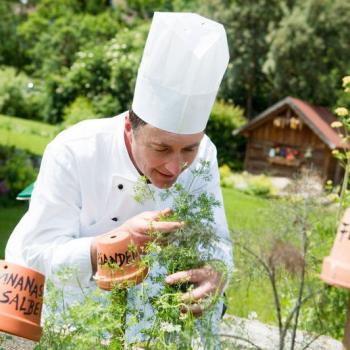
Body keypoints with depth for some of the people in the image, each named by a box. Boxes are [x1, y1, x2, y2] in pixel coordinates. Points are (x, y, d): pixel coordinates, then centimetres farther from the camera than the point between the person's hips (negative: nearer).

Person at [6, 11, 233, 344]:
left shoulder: (202, 154, -16)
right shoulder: (72, 152, -27)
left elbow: (215, 242, -14)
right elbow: (41, 257, -26)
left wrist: (214, 273, -38)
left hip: (136, 304, 3)